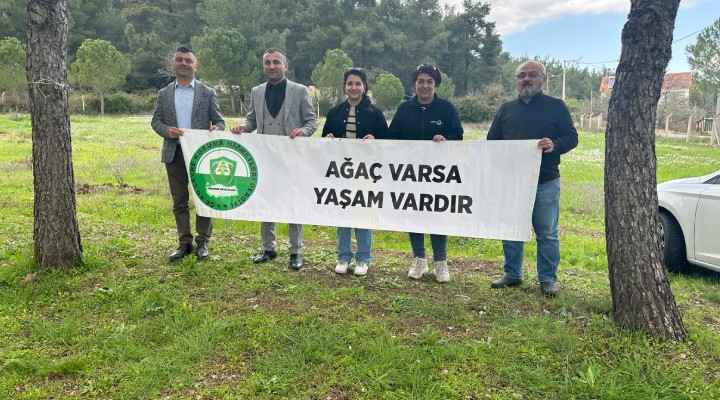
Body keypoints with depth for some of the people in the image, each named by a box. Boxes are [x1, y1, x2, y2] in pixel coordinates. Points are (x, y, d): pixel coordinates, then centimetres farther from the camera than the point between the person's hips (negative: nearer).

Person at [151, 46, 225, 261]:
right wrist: (167, 130, -12)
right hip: (174, 154, 3)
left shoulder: (208, 93, 4)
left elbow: (219, 121, 3)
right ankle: (184, 243, 17)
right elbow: (155, 121, 10)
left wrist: (217, 129, -21)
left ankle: (202, 242, 14)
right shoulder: (164, 94, 10)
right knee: (179, 201, 7)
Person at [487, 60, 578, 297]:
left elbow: (571, 137, 0)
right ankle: (511, 274, 22)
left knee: (547, 233, 3)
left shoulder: (556, 106, 4)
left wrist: (554, 145, -21)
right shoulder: (506, 110, 13)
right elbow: (491, 142, 16)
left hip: (545, 181, -3)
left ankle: (548, 279, 15)